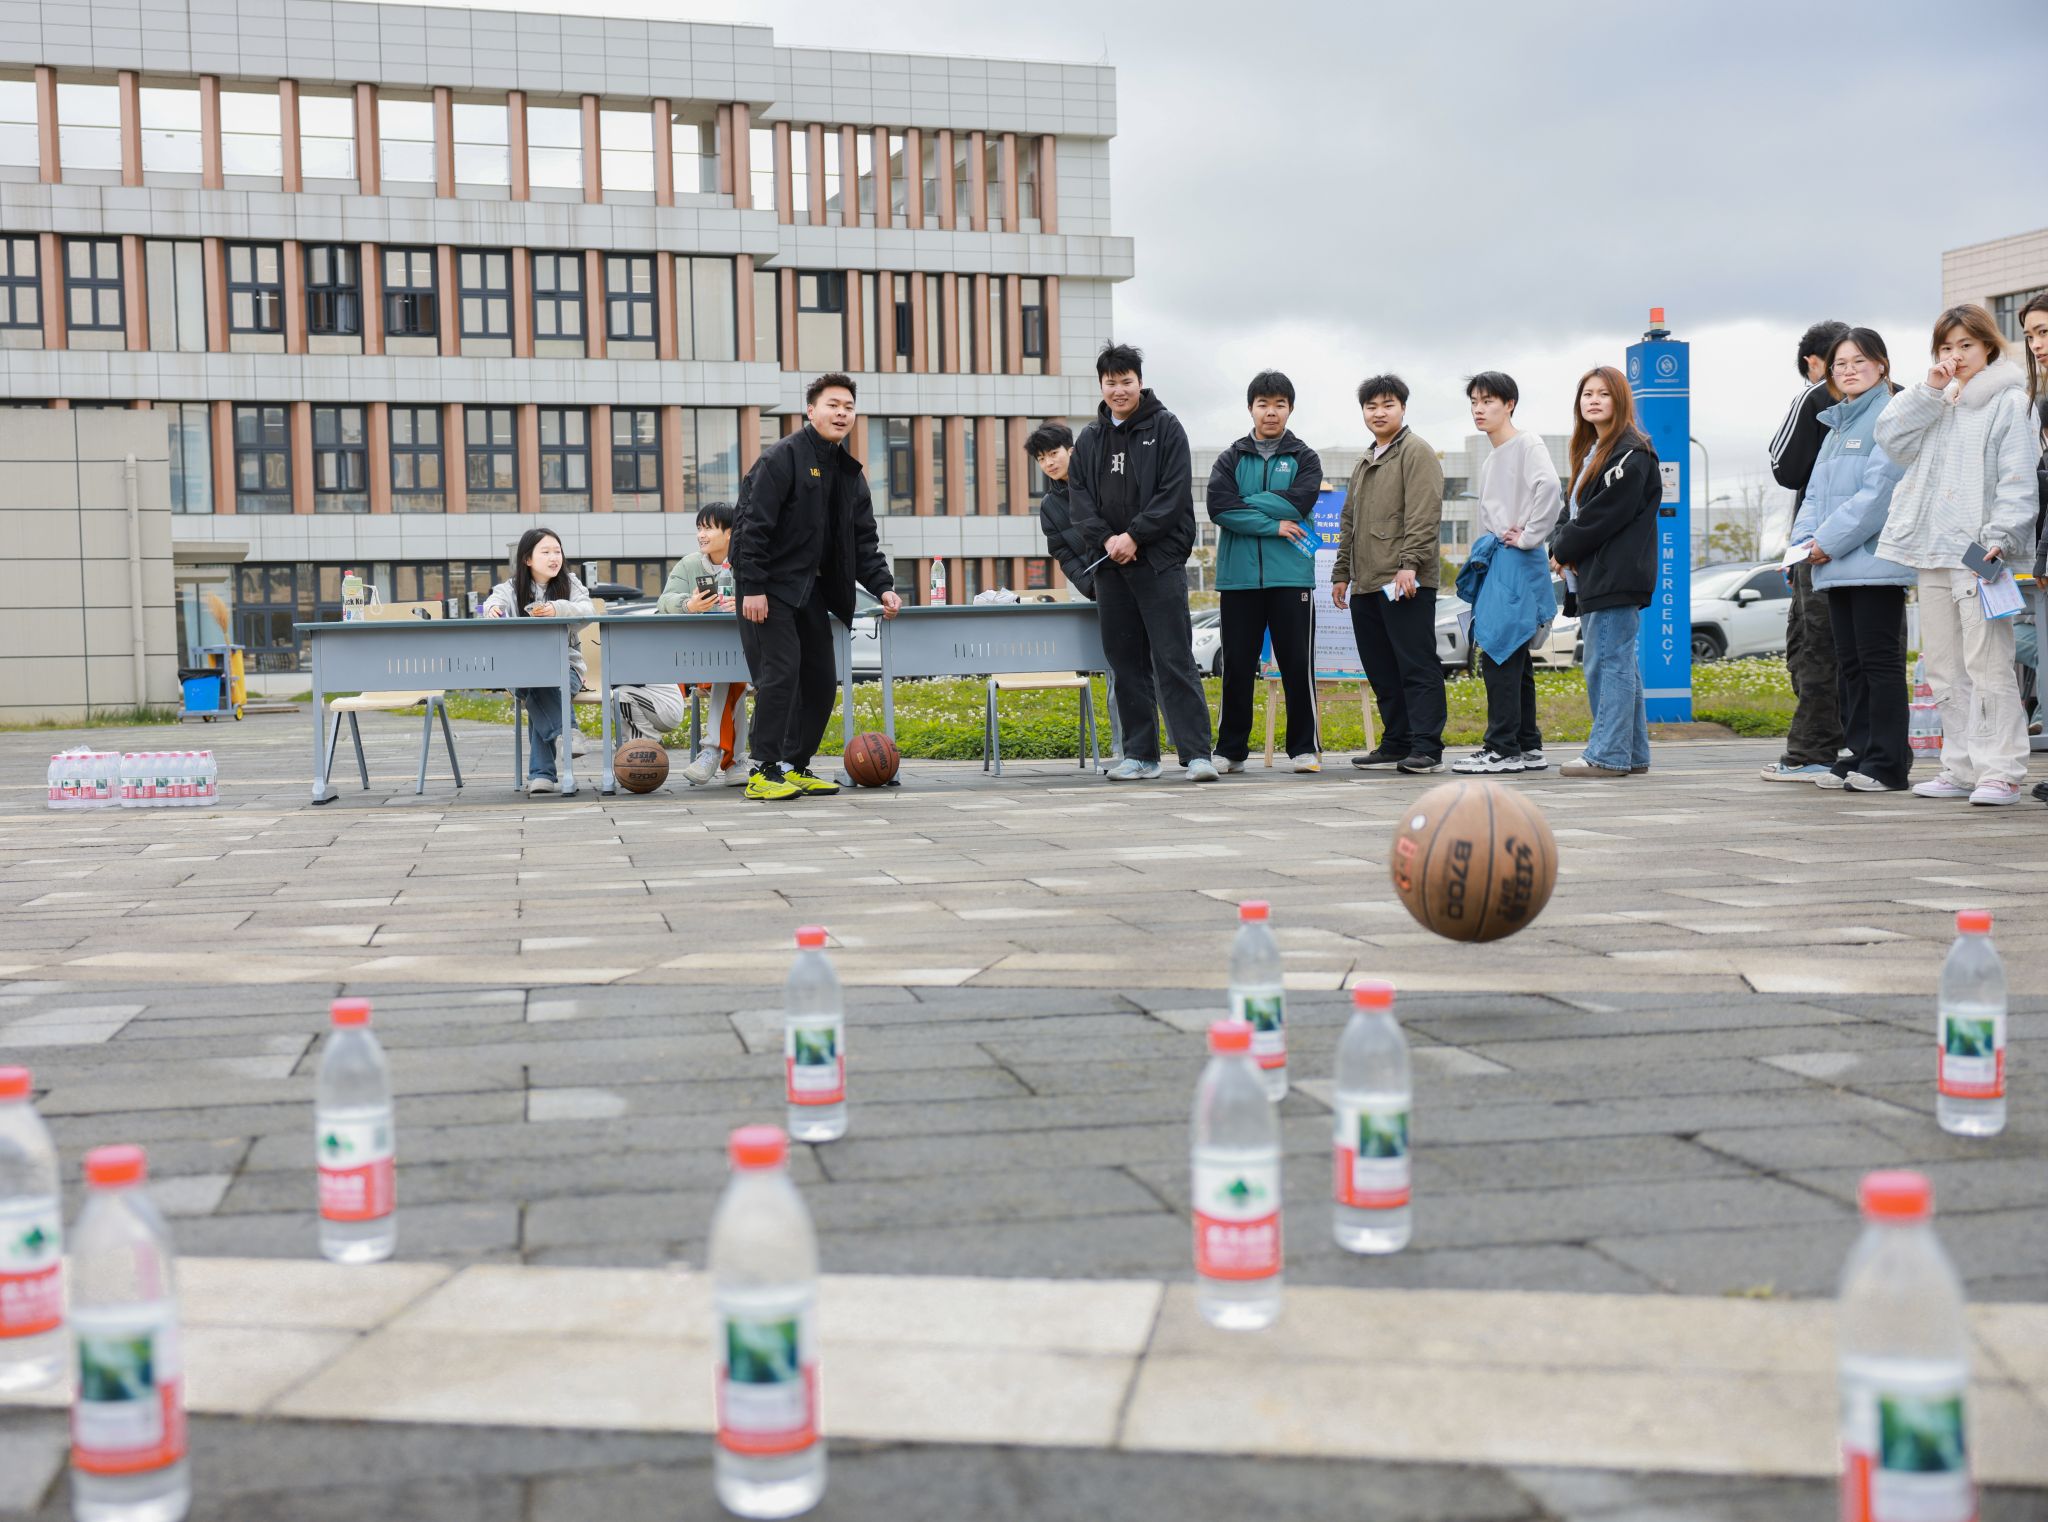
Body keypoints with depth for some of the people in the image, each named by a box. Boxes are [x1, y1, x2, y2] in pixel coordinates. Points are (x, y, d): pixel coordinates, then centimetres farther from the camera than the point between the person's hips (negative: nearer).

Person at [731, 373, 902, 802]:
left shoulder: (850, 473, 12)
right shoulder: (783, 457, -11)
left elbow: (864, 540, 13)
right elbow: (754, 524, -17)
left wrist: (883, 586, -1)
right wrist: (752, 588, -22)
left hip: (811, 589, 8)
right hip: (769, 586, -8)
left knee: (822, 678, 7)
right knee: (780, 671, -14)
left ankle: (795, 767, 18)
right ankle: (764, 773, -8)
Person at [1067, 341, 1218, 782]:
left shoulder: (1166, 428, 2)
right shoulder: (1089, 439, 15)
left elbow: (1174, 493, -7)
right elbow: (1079, 498, 8)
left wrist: (1134, 536, -14)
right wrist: (1106, 540, -9)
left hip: (1160, 560, -5)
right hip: (1109, 564, 5)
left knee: (1174, 659, -9)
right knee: (1126, 662, 7)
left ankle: (1197, 754, -10)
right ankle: (1140, 755, 13)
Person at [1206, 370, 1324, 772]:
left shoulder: (1305, 458, 9)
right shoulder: (1230, 459, 11)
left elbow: (1296, 503, -10)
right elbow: (1218, 505, -6)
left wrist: (1245, 504, -7)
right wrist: (1271, 526, -12)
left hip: (1291, 577, -1)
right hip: (1238, 577, 1)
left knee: (1297, 664, 0)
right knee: (1237, 666, 5)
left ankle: (1305, 748, 8)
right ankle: (1230, 750, 13)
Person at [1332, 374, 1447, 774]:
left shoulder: (1417, 453, -2)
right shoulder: (1365, 464, 25)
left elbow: (1424, 515, -13)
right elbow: (1349, 524, 29)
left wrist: (1409, 564, -21)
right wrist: (1342, 573, 23)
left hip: (1406, 585, -9)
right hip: (1366, 586, 9)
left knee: (1416, 666, -8)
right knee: (1382, 672, 10)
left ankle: (1427, 748, -9)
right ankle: (1396, 744, 16)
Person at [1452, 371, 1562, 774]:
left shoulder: (1527, 445, -7)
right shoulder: (1488, 462, 21)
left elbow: (1550, 487, -24)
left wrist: (1529, 537, -20)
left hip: (1517, 562, -9)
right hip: (1493, 562, 9)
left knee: (1499, 656, -12)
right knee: (1512, 659, 10)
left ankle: (1502, 748, -10)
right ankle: (1528, 746, 15)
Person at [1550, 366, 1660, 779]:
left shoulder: (1632, 454, -10)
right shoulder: (1591, 453, 20)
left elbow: (1606, 514, -16)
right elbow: (1575, 510, 20)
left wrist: (1565, 549, -8)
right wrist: (1560, 546, 1)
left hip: (1617, 577, -10)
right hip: (1594, 575, 10)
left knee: (1610, 662, -10)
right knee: (1620, 664, 12)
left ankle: (1608, 753, -8)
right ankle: (1632, 752, 17)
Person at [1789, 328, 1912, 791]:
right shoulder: (1836, 426, 20)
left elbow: (1880, 489, -16)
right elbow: (1816, 492, 19)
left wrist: (1830, 540, -16)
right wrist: (1805, 538, 1)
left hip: (1875, 561, -8)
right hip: (1835, 567, 8)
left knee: (1880, 660, -6)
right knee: (1850, 664, 11)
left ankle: (1887, 763, -3)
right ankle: (1857, 753, 17)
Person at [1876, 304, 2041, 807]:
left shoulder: (2009, 401, -1)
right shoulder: (1936, 402, 19)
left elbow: (2019, 479, -9)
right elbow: (1891, 440, 6)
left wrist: (2001, 536, -19)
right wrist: (1929, 390, -1)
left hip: (1978, 552, -7)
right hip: (1933, 552, 7)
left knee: (1987, 664, -11)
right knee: (1944, 669, 9)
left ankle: (2000, 772, -10)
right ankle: (1961, 769, 15)